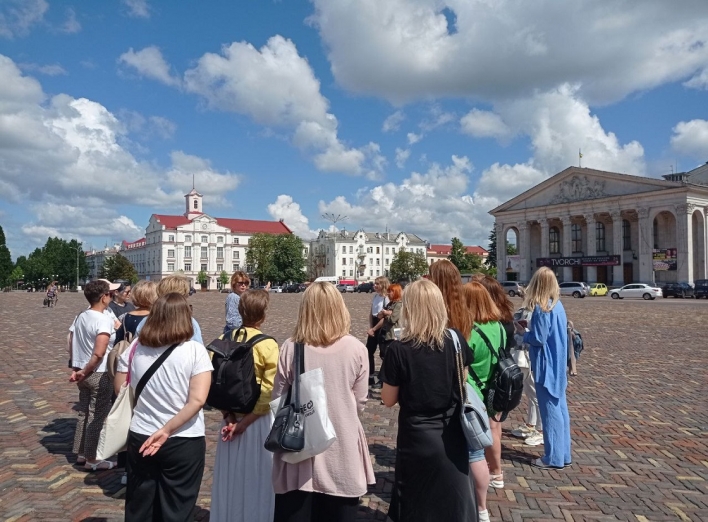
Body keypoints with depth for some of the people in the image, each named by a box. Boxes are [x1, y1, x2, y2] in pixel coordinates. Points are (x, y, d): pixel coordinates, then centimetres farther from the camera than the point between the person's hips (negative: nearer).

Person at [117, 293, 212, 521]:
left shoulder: (135, 349, -2)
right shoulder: (195, 350, -12)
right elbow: (197, 400, -21)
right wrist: (166, 430, -15)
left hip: (140, 438, 3)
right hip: (184, 443, -3)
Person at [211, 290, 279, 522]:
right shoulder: (268, 345, -15)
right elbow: (270, 389, -20)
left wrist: (229, 416, -5)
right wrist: (246, 421, -14)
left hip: (231, 418, 4)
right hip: (258, 421, -4)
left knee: (230, 477, 19)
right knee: (257, 479, 11)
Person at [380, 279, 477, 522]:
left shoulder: (398, 350, -19)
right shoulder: (456, 339, -8)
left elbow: (389, 399, -8)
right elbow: (463, 383, 6)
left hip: (417, 439, -3)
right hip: (453, 436, 3)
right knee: (455, 501, 21)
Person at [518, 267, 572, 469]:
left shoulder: (541, 308, -19)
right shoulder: (558, 305, 7)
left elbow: (539, 339, -19)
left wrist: (523, 332, -2)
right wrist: (530, 330, 10)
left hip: (546, 366, -8)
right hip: (558, 364, 8)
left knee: (550, 411, 0)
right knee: (560, 408, 14)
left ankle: (553, 457, 10)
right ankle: (563, 454, 23)